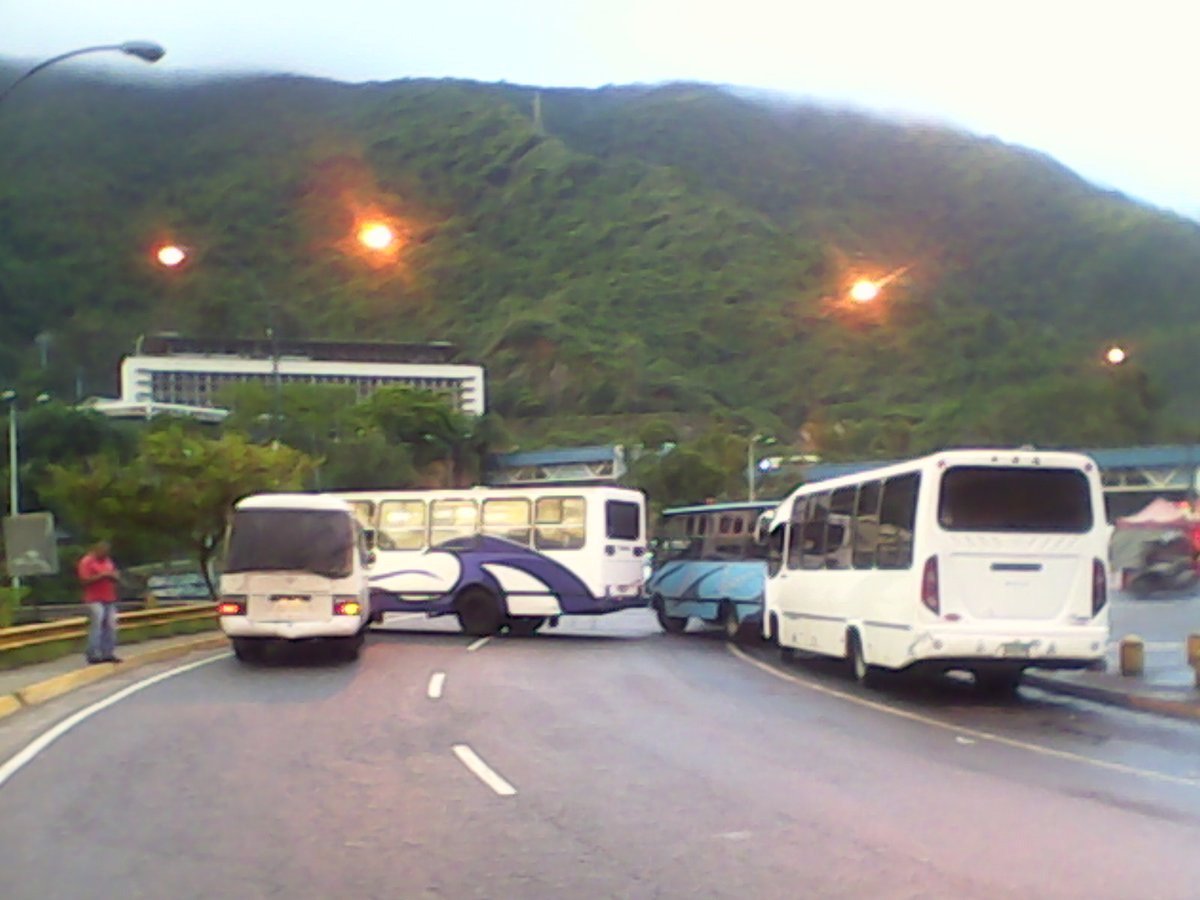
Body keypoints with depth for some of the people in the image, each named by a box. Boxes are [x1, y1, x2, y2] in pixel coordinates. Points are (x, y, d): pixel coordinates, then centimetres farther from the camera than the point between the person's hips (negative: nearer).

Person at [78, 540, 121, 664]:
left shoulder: (107, 561, 15)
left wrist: (114, 576, 1)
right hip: (95, 600, -7)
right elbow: (84, 580, -16)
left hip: (109, 600, 7)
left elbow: (113, 576, 25)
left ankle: (108, 654, 9)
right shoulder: (87, 562, -7)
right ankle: (94, 655, -8)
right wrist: (101, 575, -19)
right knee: (97, 626, -11)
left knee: (110, 627, 4)